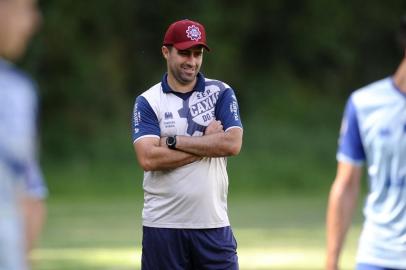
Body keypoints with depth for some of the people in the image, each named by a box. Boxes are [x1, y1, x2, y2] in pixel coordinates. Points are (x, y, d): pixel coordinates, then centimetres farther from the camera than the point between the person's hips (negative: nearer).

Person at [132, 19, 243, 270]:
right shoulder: (148, 101, 2)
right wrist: (207, 142, -10)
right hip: (163, 224, -1)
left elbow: (232, 144, -10)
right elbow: (148, 159, -13)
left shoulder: (221, 93, 6)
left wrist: (173, 141, -10)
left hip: (213, 223, 1)